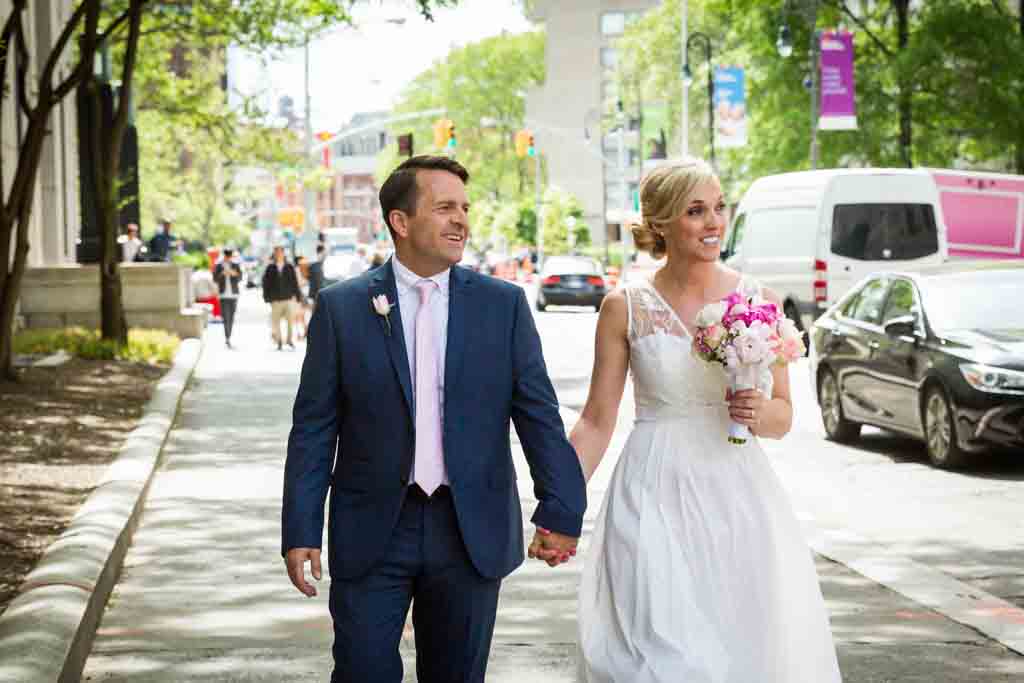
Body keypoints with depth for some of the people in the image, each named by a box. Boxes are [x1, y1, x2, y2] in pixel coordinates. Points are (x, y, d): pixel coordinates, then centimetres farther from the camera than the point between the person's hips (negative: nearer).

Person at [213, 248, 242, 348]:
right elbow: (215, 279, -4)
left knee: (231, 318, 8)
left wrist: (235, 274, -22)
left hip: (234, 295, 3)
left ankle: (228, 339, 19)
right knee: (226, 318, -13)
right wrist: (222, 274, -22)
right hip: (224, 295, -3)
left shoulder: (235, 266, 8)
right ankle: (227, 340, -19)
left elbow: (240, 278, 0)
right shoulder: (218, 266, 3)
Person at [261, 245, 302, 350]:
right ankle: (278, 342, 10)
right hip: (275, 299, 0)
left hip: (288, 298, 0)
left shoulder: (289, 267, 5)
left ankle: (289, 340, 9)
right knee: (276, 321, 1)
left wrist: (298, 296, 6)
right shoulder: (270, 268, 3)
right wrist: (267, 297, -1)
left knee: (290, 320, -6)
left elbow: (294, 282, 8)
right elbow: (266, 283, 4)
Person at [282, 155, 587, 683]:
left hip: (472, 534, 1)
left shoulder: (504, 305, 2)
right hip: (372, 534, -1)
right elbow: (313, 429, 0)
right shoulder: (341, 307, -1)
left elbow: (539, 416, 1)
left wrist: (561, 512, -7)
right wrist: (300, 531, -4)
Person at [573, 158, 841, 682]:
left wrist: (759, 412, -11)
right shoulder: (626, 308, 0)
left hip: (739, 500, 2)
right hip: (655, 501, -2)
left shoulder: (761, 303, 5)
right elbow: (596, 422, 2)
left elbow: (783, 417, 12)